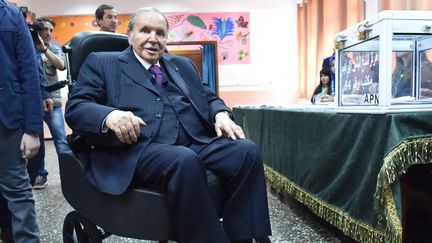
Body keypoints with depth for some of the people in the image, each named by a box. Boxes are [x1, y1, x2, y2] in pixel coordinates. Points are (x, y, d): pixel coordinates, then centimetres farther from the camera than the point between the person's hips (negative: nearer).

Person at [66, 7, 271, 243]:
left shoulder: (182, 64, 27)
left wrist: (221, 114, 0)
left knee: (247, 151, -21)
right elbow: (75, 108, 3)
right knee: (185, 161, -36)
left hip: (196, 142, 5)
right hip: (139, 149, -4)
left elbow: (208, 98, 25)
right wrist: (109, 116, -20)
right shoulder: (102, 62, 14)